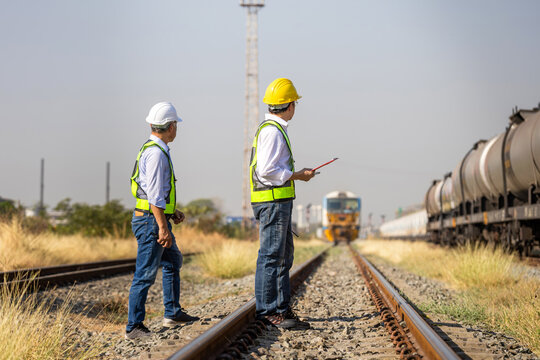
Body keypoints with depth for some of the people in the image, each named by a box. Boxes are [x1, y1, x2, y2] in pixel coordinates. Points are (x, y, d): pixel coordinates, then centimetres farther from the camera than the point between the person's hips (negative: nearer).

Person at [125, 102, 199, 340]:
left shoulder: (153, 149, 15)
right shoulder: (156, 153, -18)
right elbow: (154, 194, -23)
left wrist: (172, 211, 20)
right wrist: (163, 228, -23)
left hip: (158, 219, 11)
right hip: (151, 221, -11)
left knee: (173, 262, 23)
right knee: (145, 275, -8)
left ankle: (172, 313, 33)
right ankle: (134, 327, -5)